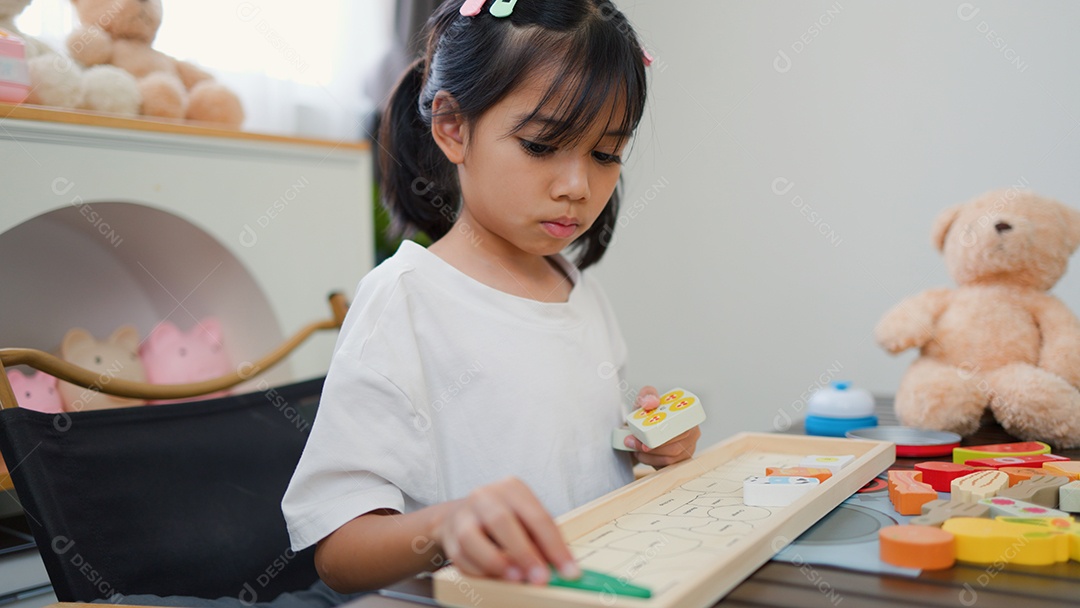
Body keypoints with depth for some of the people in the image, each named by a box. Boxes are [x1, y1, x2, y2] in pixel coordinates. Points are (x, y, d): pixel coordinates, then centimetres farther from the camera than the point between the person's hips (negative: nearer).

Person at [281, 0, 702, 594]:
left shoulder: (583, 294, 10)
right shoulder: (404, 300, -12)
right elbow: (337, 552, -17)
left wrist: (651, 448, 3)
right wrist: (446, 527, -35)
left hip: (602, 589, 5)